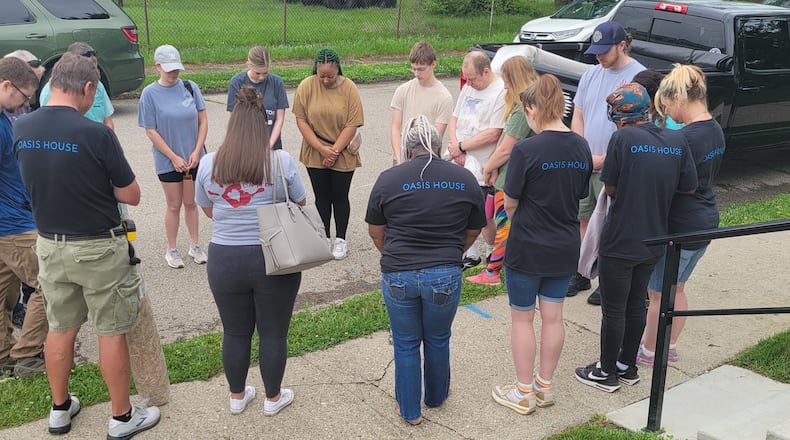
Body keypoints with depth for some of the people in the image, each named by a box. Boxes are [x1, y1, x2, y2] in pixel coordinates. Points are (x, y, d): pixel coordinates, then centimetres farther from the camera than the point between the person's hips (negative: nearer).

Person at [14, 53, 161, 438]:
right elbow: (131, 196, -12)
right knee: (110, 333, 7)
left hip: (50, 244, 5)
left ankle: (60, 409, 34)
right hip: (98, 248, -5)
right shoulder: (96, 134, -21)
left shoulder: (21, 129, -4)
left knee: (60, 328, 19)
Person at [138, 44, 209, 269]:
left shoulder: (190, 87, -2)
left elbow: (203, 121, 0)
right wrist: (174, 157, -11)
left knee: (191, 203, 14)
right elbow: (151, 132, -8)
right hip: (168, 160, -2)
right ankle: (171, 250, 24)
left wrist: (196, 152, -8)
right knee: (174, 205, 8)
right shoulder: (150, 93, -9)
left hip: (193, 158, 2)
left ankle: (195, 245, 28)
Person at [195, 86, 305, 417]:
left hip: (224, 259, 2)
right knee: (273, 333, 14)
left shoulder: (209, 163, -4)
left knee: (235, 333, 18)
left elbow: (207, 210, 9)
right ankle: (273, 398, 30)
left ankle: (237, 396, 36)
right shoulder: (281, 161, -11)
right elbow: (300, 204, 1)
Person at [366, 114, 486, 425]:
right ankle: (437, 396, 44)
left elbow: (375, 232, 5)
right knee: (438, 341, 22)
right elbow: (473, 232, 10)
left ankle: (410, 411, 31)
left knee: (406, 345, 17)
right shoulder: (465, 179, 0)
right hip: (446, 277, 1)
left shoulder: (389, 179, -4)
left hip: (398, 276, -1)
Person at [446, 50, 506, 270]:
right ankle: (471, 255, 30)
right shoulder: (468, 87, 12)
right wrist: (455, 146, -4)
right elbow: (454, 119, 14)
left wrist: (462, 146, -13)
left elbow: (493, 134, -20)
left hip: (483, 167, -7)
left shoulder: (501, 92, -14)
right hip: (461, 162, 7)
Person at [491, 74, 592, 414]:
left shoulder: (526, 150, -21)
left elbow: (510, 202, -12)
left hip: (527, 249, -5)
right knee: (553, 317, 16)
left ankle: (524, 393, 22)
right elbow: (580, 195, 7)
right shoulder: (581, 147, -2)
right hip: (566, 248, 6)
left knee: (522, 318, 11)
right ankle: (545, 386, 30)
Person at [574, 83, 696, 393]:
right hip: (653, 241, 6)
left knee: (613, 309, 8)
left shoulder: (622, 138, -17)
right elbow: (689, 187, 4)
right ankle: (627, 366, 33)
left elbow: (610, 189, -10)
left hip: (619, 242, -6)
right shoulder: (677, 141, -2)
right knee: (636, 305, 19)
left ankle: (607, 373, 21)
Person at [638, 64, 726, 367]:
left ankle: (649, 352, 23)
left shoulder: (686, 138, -24)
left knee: (658, 293, 8)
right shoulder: (715, 130, 5)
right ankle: (669, 347, 35)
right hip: (705, 221, 9)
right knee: (676, 288, 22)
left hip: (680, 227, -9)